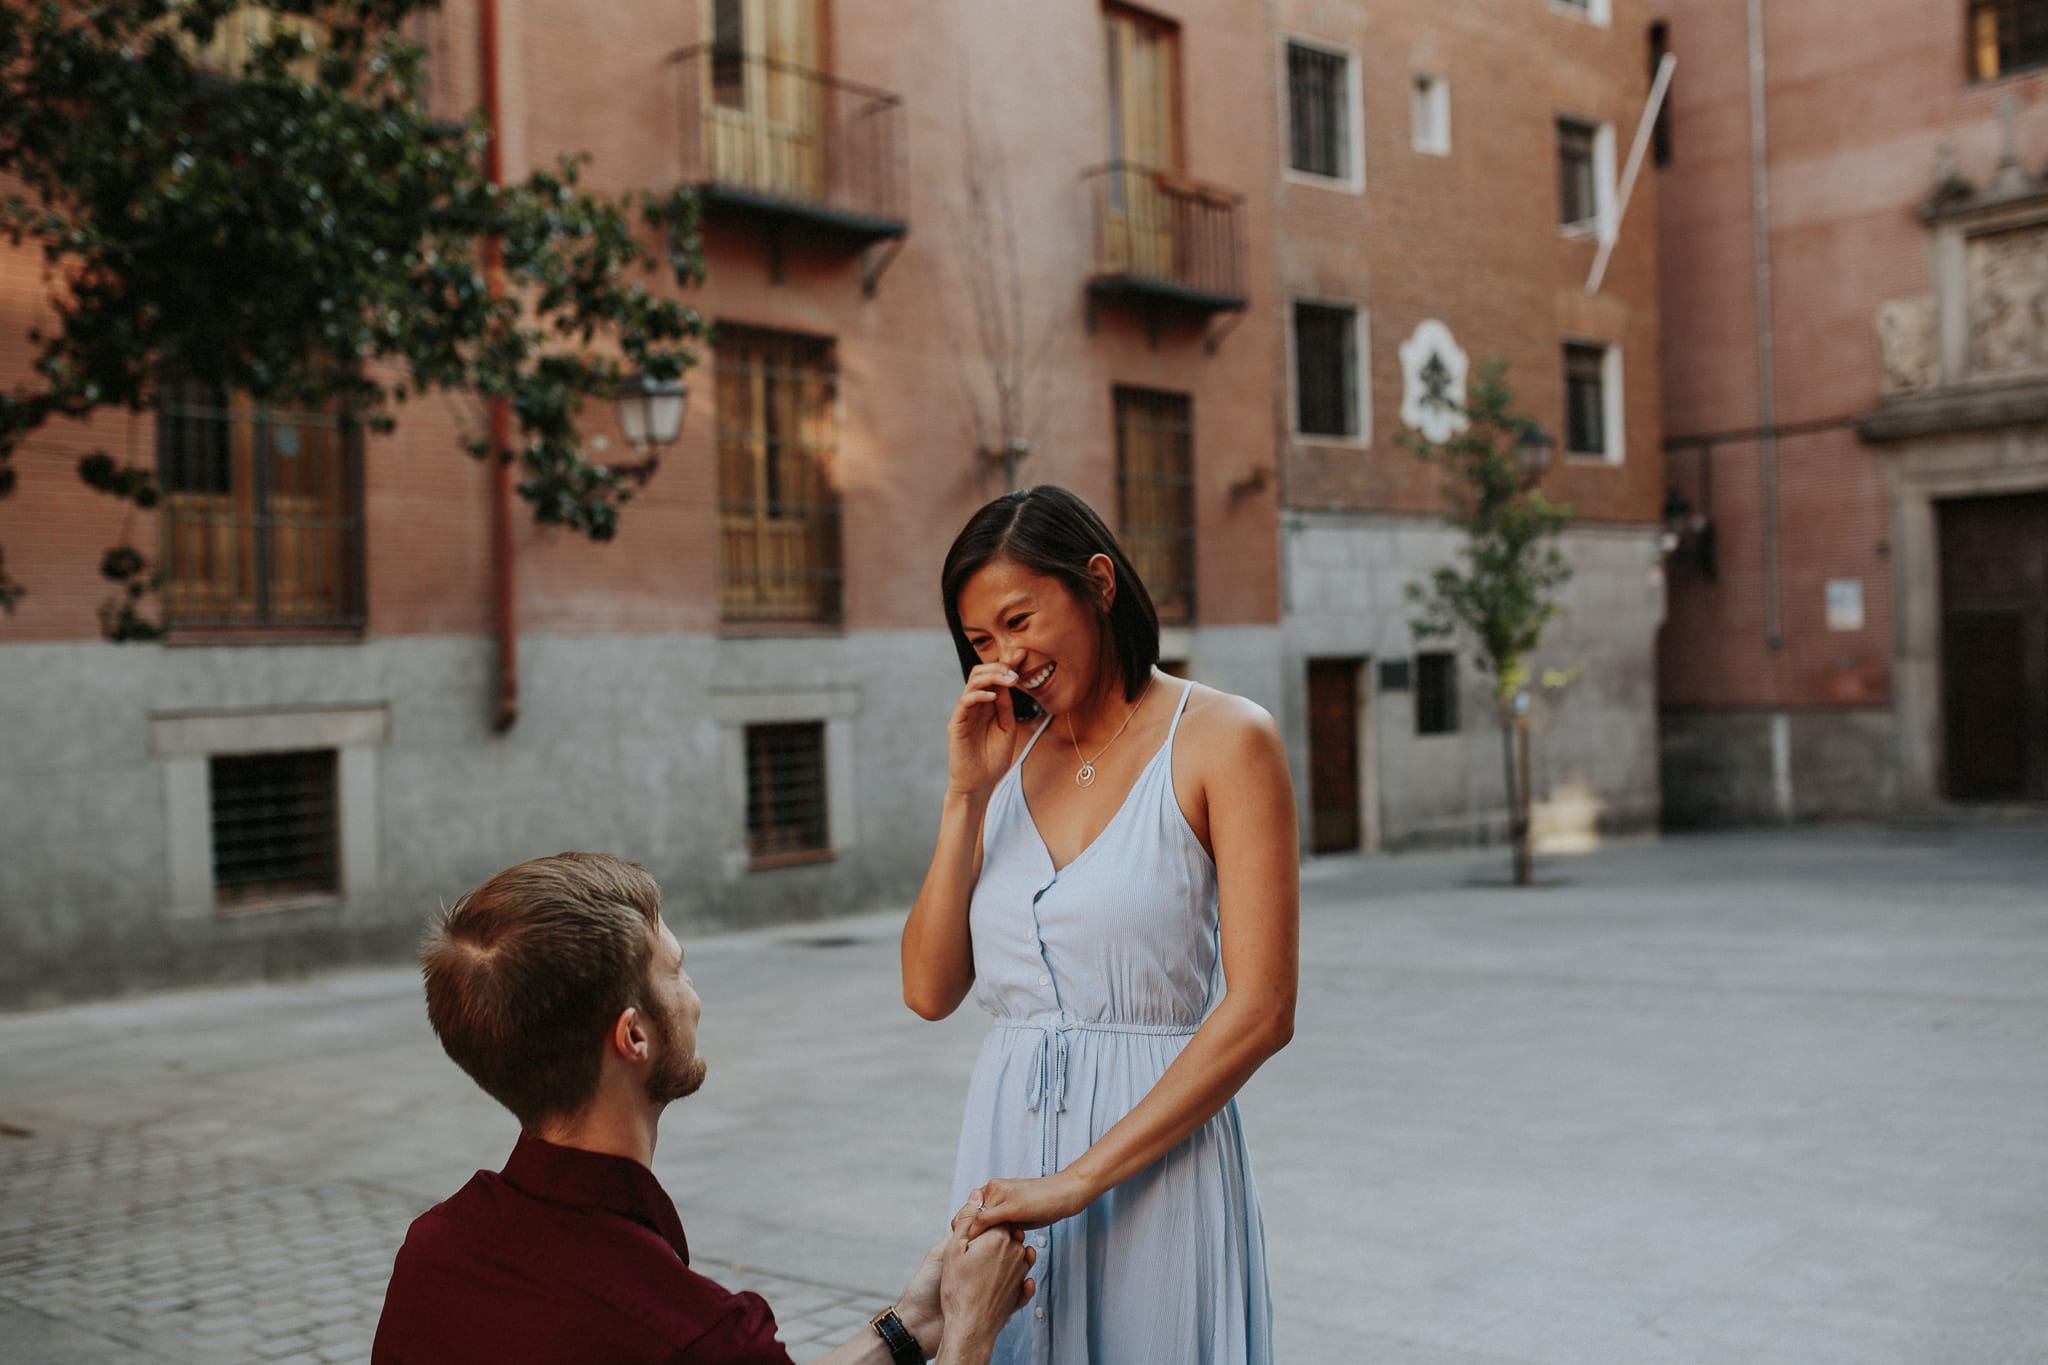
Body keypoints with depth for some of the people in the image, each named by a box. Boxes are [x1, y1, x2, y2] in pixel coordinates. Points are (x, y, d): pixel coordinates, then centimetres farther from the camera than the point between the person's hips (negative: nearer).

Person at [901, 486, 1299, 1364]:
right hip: (1006, 1145, 5)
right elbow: (930, 991, 2)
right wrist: (966, 795, -6)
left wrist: (1079, 1178, -16)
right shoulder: (1006, 753, 7)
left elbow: (1261, 1012, -14)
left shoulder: (1221, 739, -9)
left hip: (1155, 1159, -4)